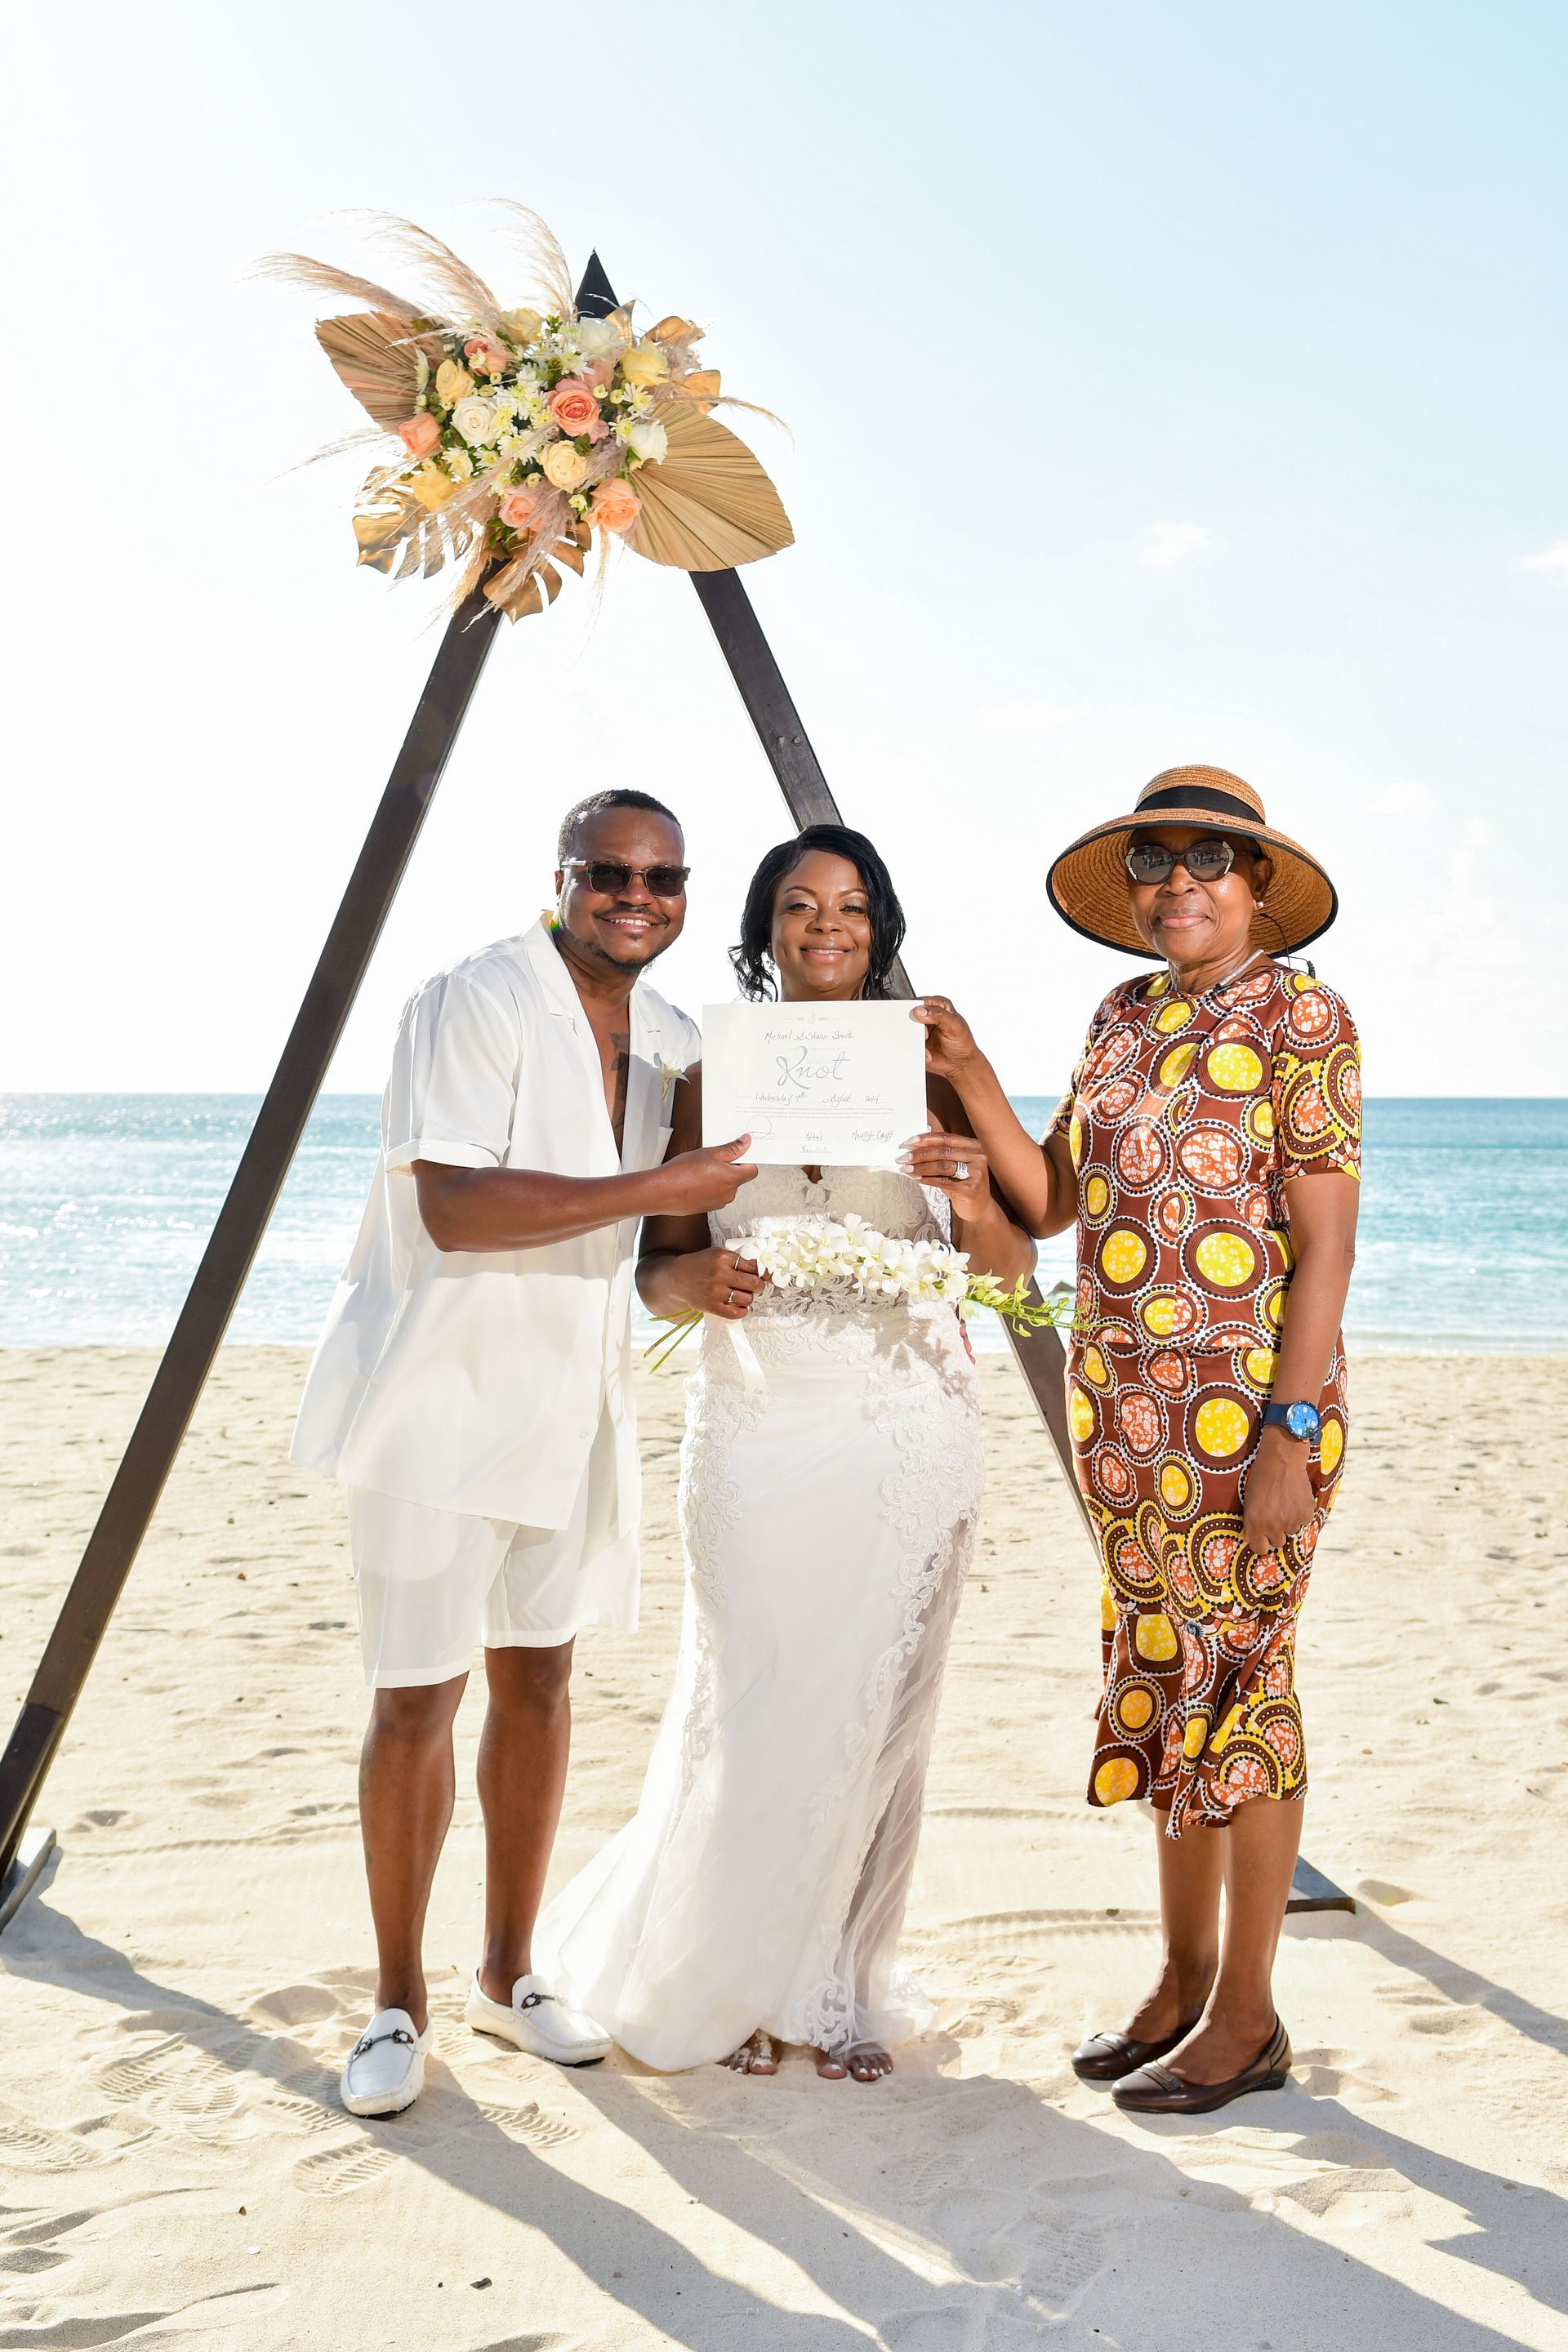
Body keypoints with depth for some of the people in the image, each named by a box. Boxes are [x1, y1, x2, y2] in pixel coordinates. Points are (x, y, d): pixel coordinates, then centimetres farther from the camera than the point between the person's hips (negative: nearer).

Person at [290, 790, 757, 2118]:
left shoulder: (676, 1044, 9)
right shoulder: (474, 1003, -15)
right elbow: (454, 1206, -26)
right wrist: (658, 1188, -27)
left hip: (569, 1397, 7)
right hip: (439, 1395, -6)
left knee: (539, 1677, 13)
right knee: (418, 1697, -1)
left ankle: (509, 1973, 28)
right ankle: (398, 2002, 15)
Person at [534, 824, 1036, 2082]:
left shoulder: (927, 1070, 4)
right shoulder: (713, 1078, 4)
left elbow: (1010, 1274, 3)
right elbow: (656, 1271, 5)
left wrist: (974, 1201, -19)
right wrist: (699, 1278, -18)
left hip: (909, 1428, 1)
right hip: (757, 1427, 0)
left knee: (877, 1709, 4)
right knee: (755, 1714, 0)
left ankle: (844, 1988, 22)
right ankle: (736, 1977, 24)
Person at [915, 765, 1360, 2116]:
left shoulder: (1300, 1017, -7)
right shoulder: (1123, 1018, 13)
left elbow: (1325, 1243, -12)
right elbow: (1049, 1203, 10)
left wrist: (1291, 1435, -18)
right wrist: (971, 1080, -1)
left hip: (1246, 1405, -7)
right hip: (1123, 1408, 7)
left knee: (1239, 1684, 1)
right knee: (1161, 1677, 13)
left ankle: (1247, 2015, 14)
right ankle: (1183, 1980, 27)